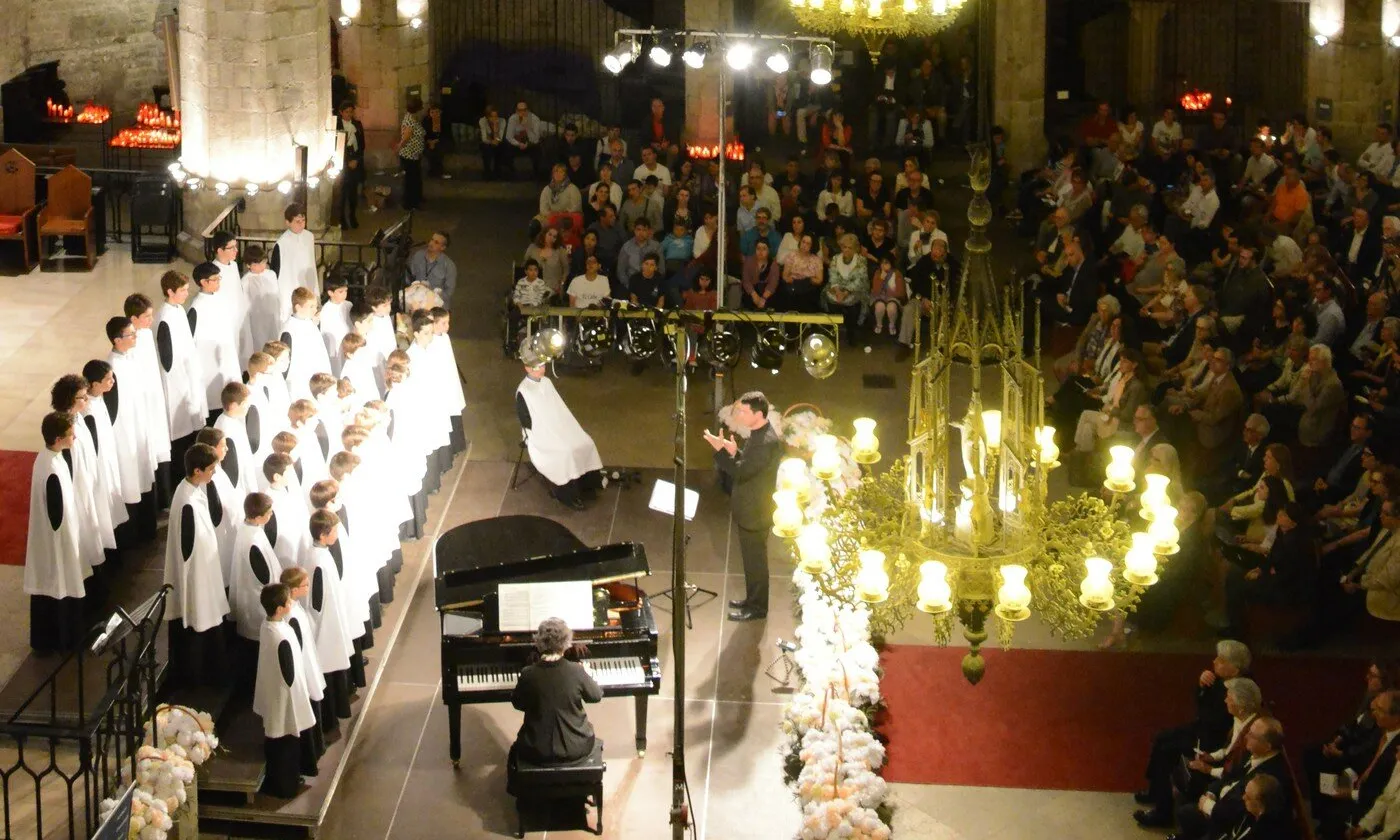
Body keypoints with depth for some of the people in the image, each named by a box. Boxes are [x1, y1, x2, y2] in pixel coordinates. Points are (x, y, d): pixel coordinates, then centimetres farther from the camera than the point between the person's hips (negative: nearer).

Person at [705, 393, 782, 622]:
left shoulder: (767, 442, -28)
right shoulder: (757, 434, 4)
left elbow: (742, 471, -29)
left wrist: (721, 450, -27)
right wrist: (735, 453, -3)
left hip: (755, 513, -10)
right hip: (748, 509, 10)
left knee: (755, 559, 5)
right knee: (752, 557, 22)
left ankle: (758, 607, 17)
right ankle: (752, 599, 36)